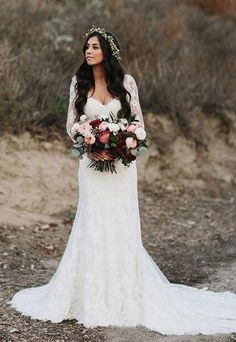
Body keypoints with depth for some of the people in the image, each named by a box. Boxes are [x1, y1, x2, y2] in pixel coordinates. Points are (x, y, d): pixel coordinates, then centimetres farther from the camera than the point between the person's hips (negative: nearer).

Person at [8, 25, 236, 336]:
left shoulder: (126, 82, 0)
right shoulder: (79, 83, 4)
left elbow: (138, 121, 5)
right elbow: (71, 123, 6)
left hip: (121, 162, -1)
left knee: (122, 225, 0)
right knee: (93, 225, 2)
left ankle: (126, 293, 12)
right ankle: (95, 295, 11)